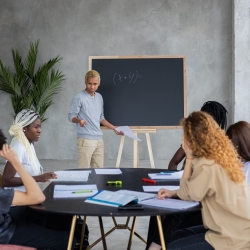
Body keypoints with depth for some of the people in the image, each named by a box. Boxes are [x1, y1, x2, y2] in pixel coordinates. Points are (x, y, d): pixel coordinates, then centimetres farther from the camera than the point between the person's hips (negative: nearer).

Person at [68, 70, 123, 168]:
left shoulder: (99, 97, 14)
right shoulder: (79, 98, -7)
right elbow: (71, 116, -6)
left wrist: (114, 129, 20)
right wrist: (79, 120, -26)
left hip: (98, 139, 7)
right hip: (85, 140, -7)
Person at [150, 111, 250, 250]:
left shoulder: (207, 165, -24)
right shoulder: (221, 156, 3)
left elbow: (187, 194, -8)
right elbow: (196, 189, 14)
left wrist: (189, 157, -10)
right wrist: (173, 192, 3)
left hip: (234, 238, -9)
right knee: (177, 236, 16)